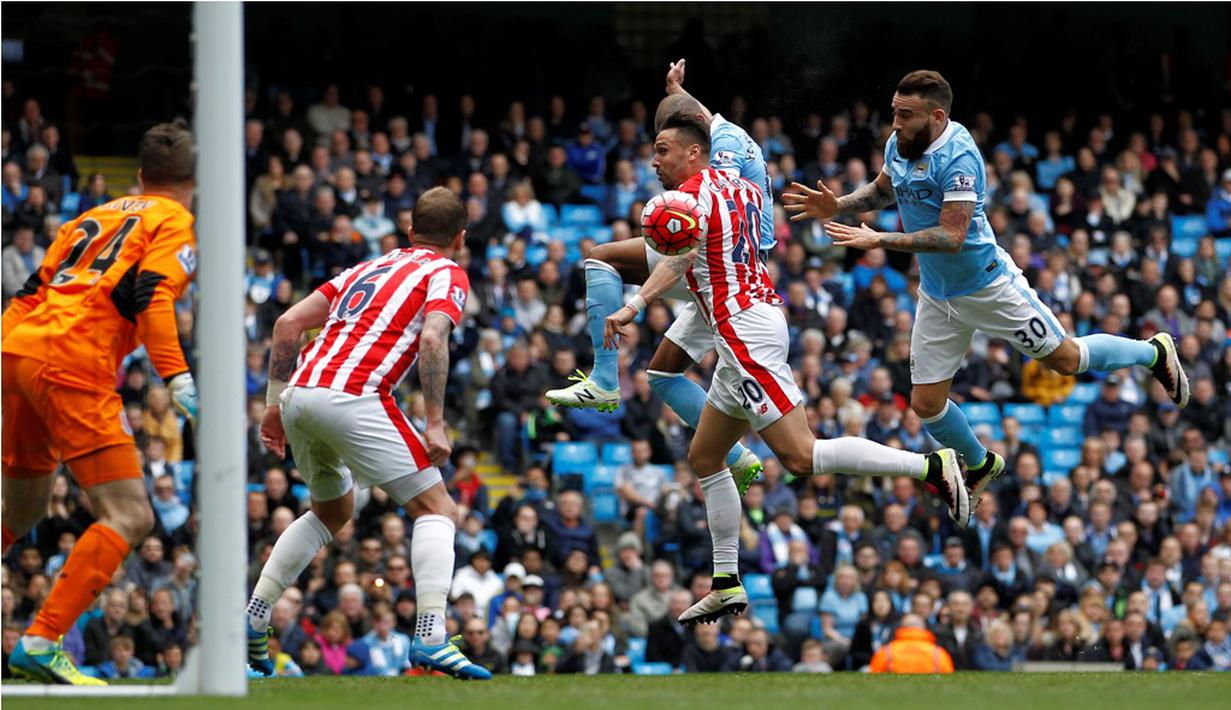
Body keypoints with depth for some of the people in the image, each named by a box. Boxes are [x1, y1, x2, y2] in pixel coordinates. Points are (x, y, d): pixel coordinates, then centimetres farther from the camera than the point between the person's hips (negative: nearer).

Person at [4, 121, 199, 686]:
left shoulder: (95, 216, 27)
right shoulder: (174, 224, 7)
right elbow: (153, 298, -10)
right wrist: (176, 376, -18)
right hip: (71, 364, -8)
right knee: (129, 518, -9)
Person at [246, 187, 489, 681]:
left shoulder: (370, 268, 28)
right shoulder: (447, 275, 10)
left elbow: (288, 323, 21)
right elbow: (432, 339, -11)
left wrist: (275, 404, 22)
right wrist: (435, 425, -13)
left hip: (298, 397, 7)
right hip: (353, 397, -7)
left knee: (331, 512, 29)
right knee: (437, 509, 0)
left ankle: (252, 619, 22)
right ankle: (431, 637, -18)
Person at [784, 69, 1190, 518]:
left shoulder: (958, 158, -29)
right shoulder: (899, 145, -4)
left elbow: (952, 237, -33)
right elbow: (882, 190, 18)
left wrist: (880, 241, -36)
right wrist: (837, 206, 0)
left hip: (989, 287, -7)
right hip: (938, 296, 7)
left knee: (1065, 359, 8)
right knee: (926, 404, 5)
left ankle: (1155, 353, 35)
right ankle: (980, 467, 33)